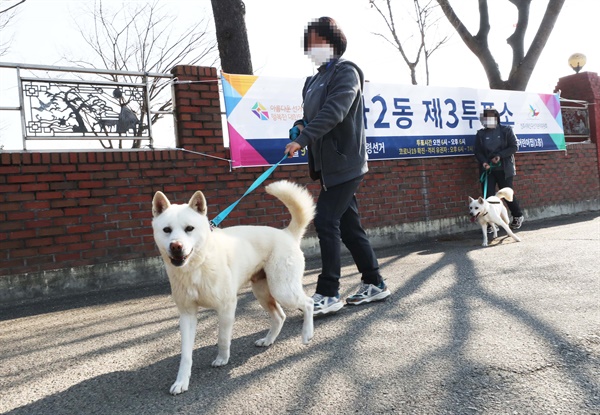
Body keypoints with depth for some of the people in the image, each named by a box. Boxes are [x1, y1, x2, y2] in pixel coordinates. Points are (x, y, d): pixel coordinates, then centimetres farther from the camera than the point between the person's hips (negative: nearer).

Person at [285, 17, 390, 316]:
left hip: (344, 162, -8)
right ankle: (374, 283, 20)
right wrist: (299, 127, 0)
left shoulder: (346, 72, -5)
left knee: (326, 221, -13)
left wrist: (303, 139, -28)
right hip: (329, 164, 8)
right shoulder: (313, 81, 20)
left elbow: (333, 112, -20)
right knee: (348, 225, 9)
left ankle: (328, 294, -6)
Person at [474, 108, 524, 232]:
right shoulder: (481, 133, 8)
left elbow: (514, 147, -2)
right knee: (488, 196, -2)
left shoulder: (506, 130, 3)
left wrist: (500, 155, -14)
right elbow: (477, 151, 4)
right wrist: (483, 162, -14)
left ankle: (518, 217, 30)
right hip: (487, 169, 2)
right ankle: (490, 223, 6)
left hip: (504, 169, -2)